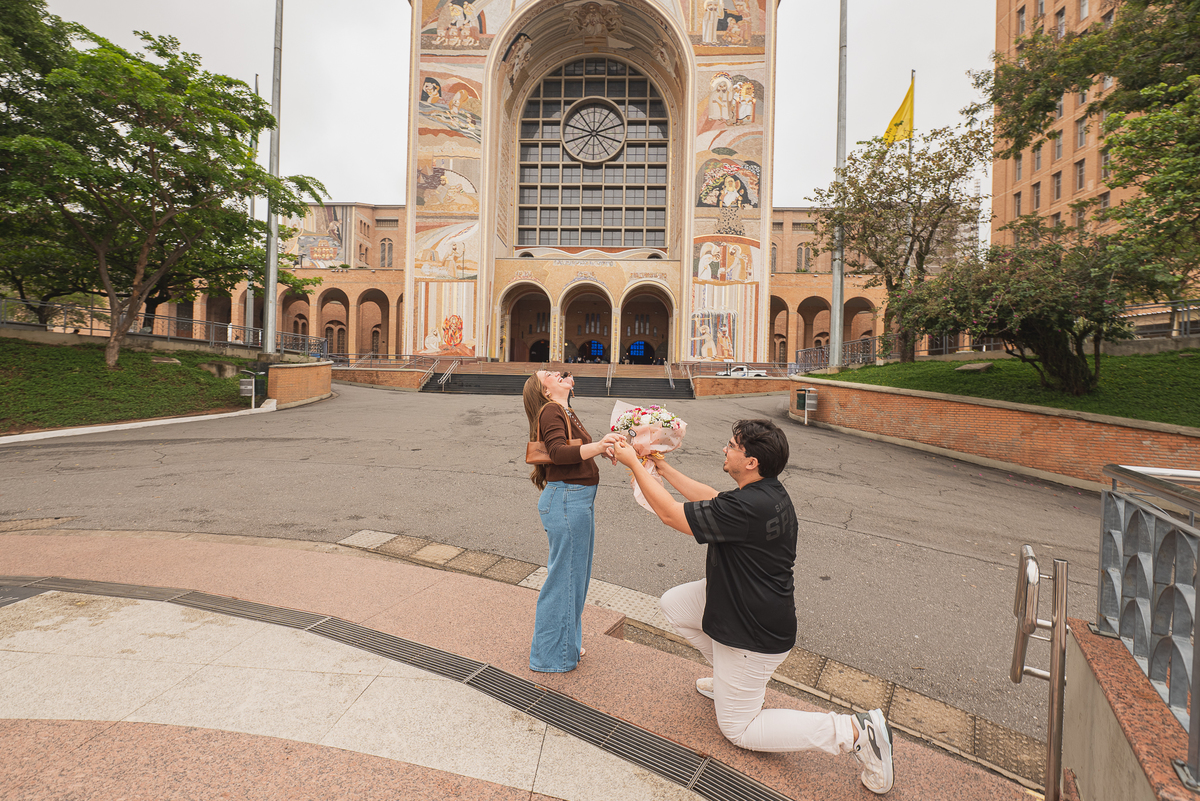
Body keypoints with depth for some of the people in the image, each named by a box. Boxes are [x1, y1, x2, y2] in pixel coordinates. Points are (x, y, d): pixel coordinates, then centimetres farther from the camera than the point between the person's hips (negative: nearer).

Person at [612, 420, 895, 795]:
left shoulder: (748, 507, -35)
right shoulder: (767, 491, -5)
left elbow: (669, 513, -28)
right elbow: (710, 498, 10)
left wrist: (634, 464, -18)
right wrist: (664, 469, 12)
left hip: (756, 633, -9)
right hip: (738, 599, 9)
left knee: (738, 730, 11)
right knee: (673, 604, 15)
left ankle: (853, 731, 7)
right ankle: (729, 678, 28)